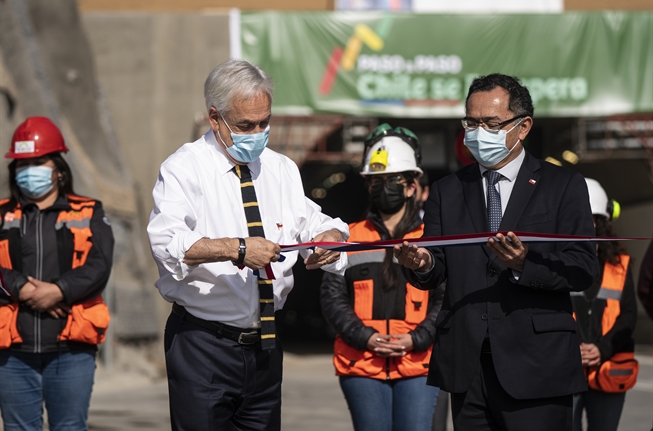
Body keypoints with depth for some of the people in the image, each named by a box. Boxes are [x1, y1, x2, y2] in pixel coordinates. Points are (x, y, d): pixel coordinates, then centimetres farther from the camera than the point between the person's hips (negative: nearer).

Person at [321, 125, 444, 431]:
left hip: (417, 363, 0)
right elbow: (332, 297, 5)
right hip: (361, 364, 1)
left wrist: (416, 339, -11)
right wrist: (365, 337, -9)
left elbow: (444, 300, 4)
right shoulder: (350, 238, 10)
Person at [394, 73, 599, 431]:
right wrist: (422, 265, -16)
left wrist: (525, 264, -23)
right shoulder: (447, 191, 15)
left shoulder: (563, 186, 4)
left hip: (535, 367, -3)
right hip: (467, 367, 3)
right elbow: (437, 271, 8)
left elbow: (584, 270, -5)